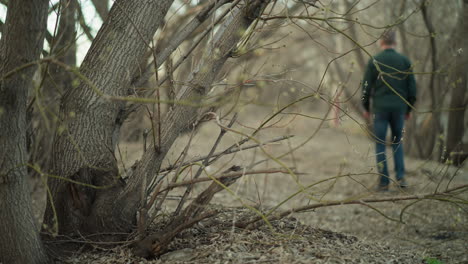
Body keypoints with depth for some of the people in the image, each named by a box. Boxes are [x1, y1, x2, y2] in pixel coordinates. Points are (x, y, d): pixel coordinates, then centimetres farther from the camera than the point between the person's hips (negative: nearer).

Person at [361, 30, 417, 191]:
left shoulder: (374, 62, -3)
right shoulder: (405, 61, 3)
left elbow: (366, 87, -2)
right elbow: (412, 87, 4)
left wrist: (366, 108, 10)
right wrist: (409, 109, 15)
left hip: (380, 107, -2)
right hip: (399, 107, 2)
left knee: (380, 145, 4)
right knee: (397, 142, 16)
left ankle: (384, 182, 2)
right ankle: (400, 177, 3)